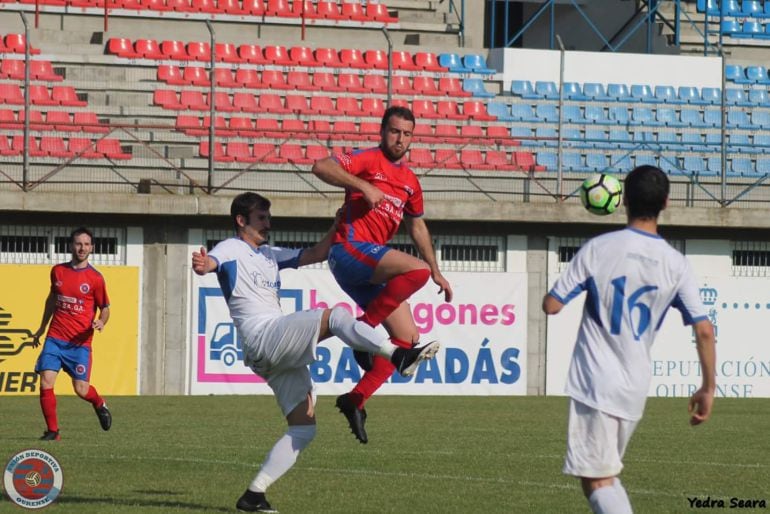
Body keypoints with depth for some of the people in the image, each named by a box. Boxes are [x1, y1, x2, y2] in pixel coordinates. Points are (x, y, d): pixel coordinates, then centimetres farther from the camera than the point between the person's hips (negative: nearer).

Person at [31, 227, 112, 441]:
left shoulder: (95, 278, -3)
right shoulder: (57, 271, 7)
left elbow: (105, 308, 5)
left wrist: (101, 322, -18)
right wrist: (41, 328, 30)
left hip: (80, 342, -2)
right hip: (55, 338, 2)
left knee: (81, 389, -2)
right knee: (46, 383, -12)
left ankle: (99, 404, 33)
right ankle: (52, 431, 1)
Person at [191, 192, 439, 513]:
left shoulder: (270, 255, 27)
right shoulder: (231, 249, 3)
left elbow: (314, 255, 30)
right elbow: (210, 263, -20)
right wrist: (202, 265, -43)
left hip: (283, 353, 9)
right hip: (262, 338, -9)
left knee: (304, 429, 1)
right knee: (334, 316, -25)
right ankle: (399, 356, -36)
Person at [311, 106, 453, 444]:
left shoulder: (410, 182, 21)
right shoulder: (369, 160, -2)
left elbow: (417, 228, 33)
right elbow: (321, 167, -17)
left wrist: (438, 274, 33)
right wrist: (364, 186, -24)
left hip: (370, 269, 8)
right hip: (350, 250, -8)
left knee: (408, 336, 3)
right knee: (417, 269, -30)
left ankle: (355, 400, 4)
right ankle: (363, 327, -21)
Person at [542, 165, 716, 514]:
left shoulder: (598, 249, -8)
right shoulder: (675, 264, 0)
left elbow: (551, 305, -7)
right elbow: (704, 331, -4)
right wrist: (708, 388, 6)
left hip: (594, 383, -4)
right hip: (635, 390, 4)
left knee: (597, 481, -6)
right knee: (607, 475, 22)